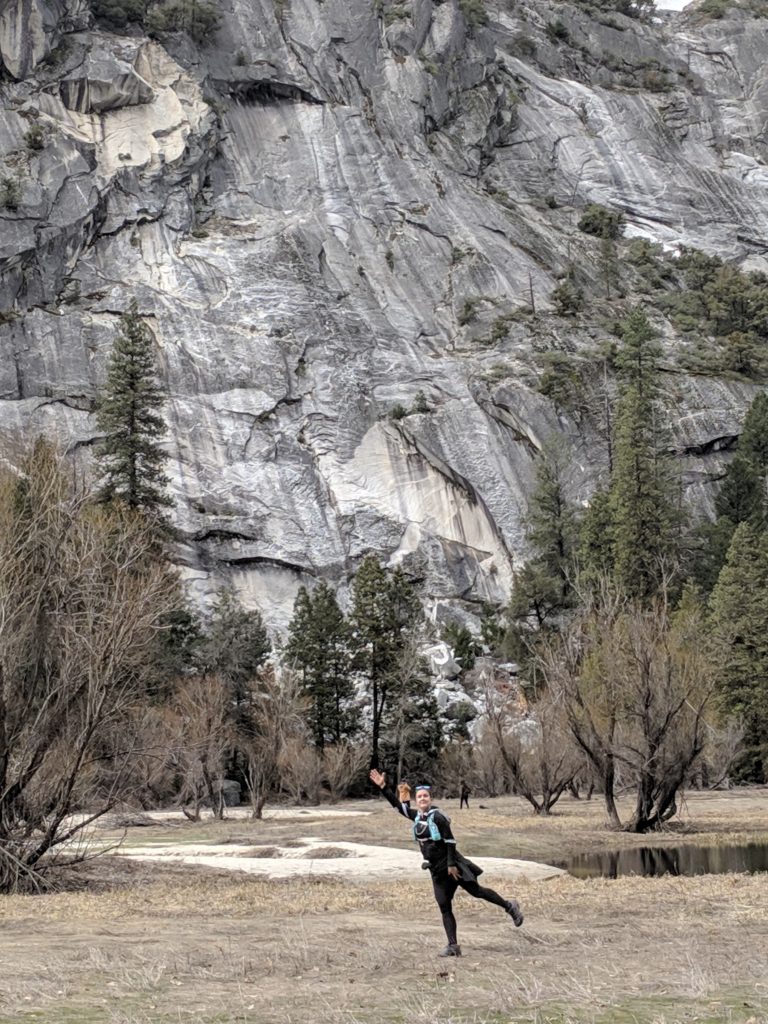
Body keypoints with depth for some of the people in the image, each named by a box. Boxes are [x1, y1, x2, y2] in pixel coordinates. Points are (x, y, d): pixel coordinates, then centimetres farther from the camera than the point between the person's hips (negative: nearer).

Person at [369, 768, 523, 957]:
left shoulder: (437, 816, -15)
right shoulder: (416, 815, 5)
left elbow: (450, 841, -15)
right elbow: (397, 805, 10)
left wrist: (451, 864, -18)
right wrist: (383, 787, 3)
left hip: (452, 865, -7)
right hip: (437, 870, 7)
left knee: (476, 891, -2)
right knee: (444, 907, 4)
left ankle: (509, 906, 17)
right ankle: (453, 946, 6)